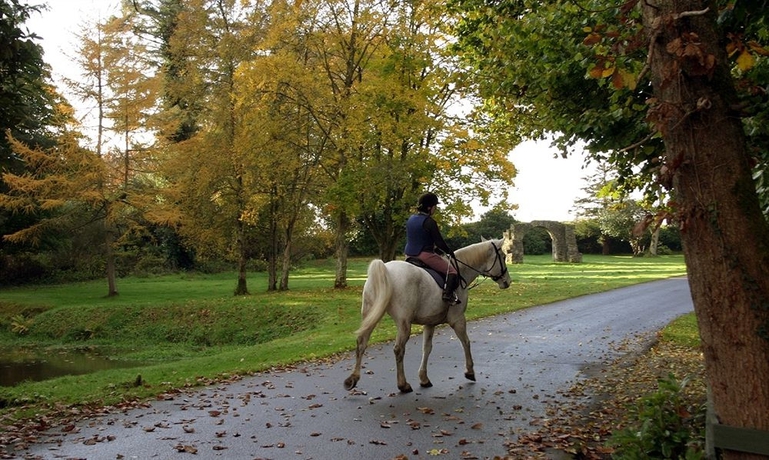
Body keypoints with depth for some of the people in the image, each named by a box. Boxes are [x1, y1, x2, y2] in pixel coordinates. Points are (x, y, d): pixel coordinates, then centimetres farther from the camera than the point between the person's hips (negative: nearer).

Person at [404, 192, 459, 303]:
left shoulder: (411, 219, 9)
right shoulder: (430, 222, -15)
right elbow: (439, 243, -13)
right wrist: (450, 252, 4)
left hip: (409, 255, 8)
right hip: (426, 255, -8)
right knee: (452, 270, -2)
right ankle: (448, 293, -20)